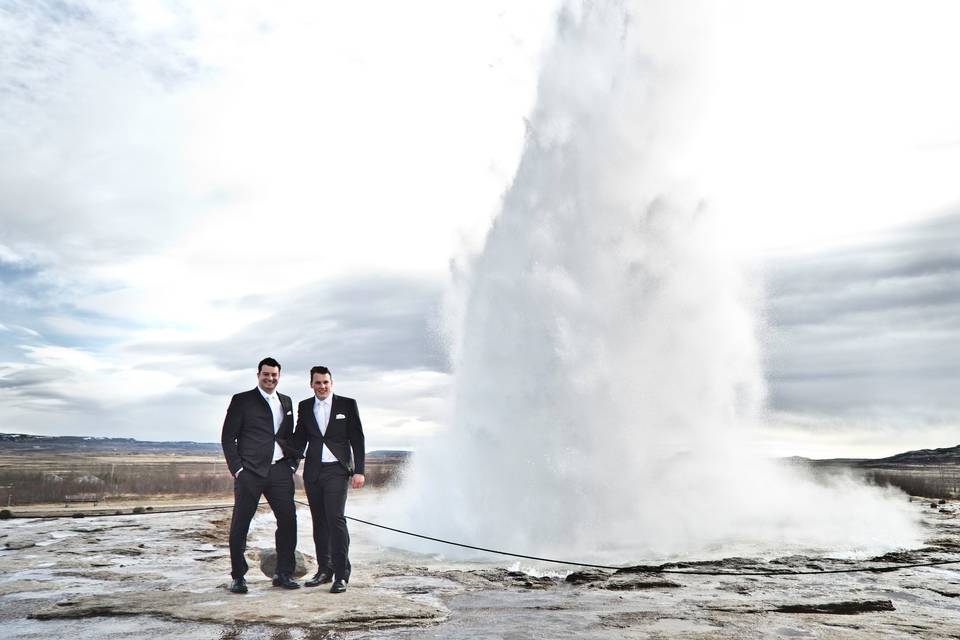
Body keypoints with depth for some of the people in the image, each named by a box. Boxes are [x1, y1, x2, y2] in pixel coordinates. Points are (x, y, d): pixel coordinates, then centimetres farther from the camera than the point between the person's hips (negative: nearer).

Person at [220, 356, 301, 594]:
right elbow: (228, 437, 0)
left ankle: (284, 574, 13)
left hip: (280, 470, 4)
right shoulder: (242, 400, 2)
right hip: (250, 471, -4)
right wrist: (237, 468, -7)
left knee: (288, 520, 1)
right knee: (240, 524, 2)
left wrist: (293, 463, 9)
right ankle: (238, 577, 15)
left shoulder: (286, 402, 17)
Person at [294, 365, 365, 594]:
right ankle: (324, 570, 19)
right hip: (312, 472, 4)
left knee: (335, 519, -12)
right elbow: (300, 438, 16)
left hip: (336, 470, -4)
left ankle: (341, 574, -6)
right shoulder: (304, 407, 11)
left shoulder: (347, 404, 1)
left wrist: (358, 471, -6)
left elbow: (357, 439, 0)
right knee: (319, 522, 8)